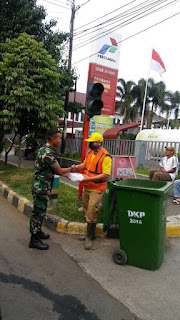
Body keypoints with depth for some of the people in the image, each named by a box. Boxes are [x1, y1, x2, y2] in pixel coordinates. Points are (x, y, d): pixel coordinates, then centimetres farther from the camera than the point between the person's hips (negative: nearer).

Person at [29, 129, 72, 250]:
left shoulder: (43, 149, 10)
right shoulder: (49, 153, -23)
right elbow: (60, 171, -17)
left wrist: (65, 173, 11)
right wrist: (71, 169, 0)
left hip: (40, 185, 10)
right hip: (41, 187, -10)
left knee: (40, 211, 21)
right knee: (39, 212, 0)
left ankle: (37, 232, 36)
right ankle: (34, 240, 12)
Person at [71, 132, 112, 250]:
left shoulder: (105, 156, -18)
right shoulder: (90, 152, 7)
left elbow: (106, 175, -22)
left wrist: (89, 178, -24)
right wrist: (78, 167, 0)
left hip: (96, 189, -8)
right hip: (87, 187, 8)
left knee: (91, 213, -3)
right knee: (87, 211, 18)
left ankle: (89, 237, 15)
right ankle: (91, 233, 35)